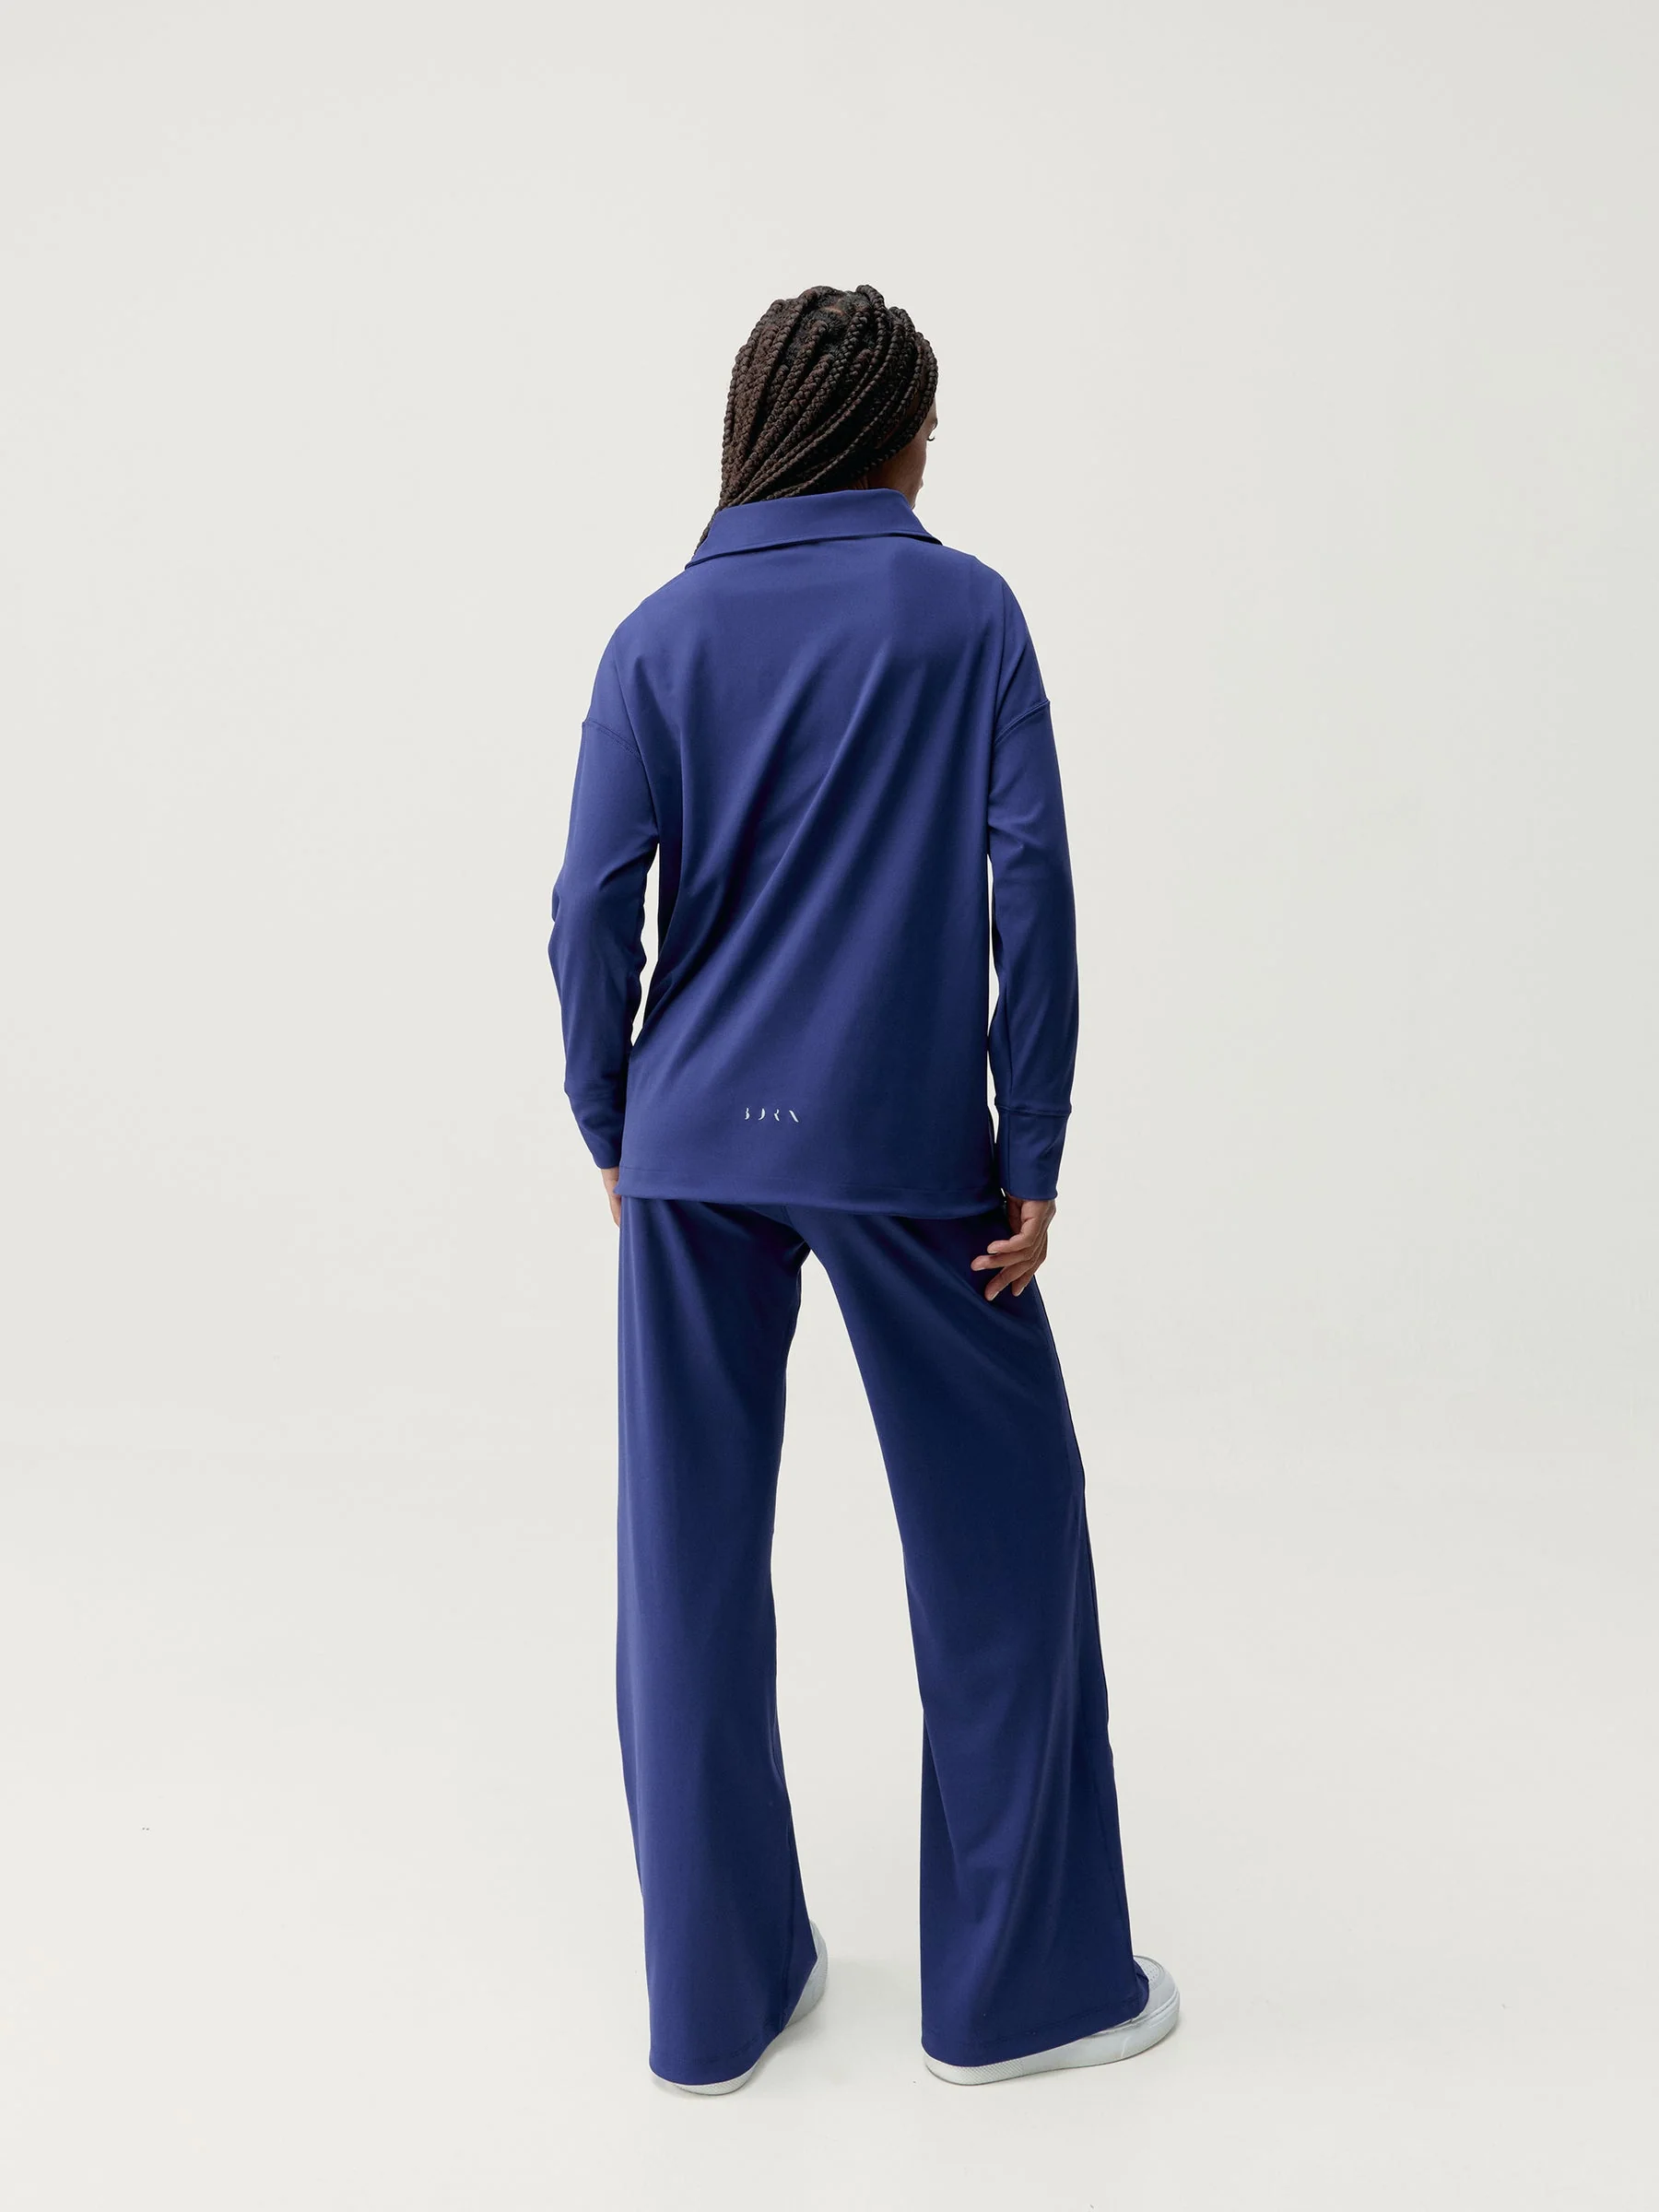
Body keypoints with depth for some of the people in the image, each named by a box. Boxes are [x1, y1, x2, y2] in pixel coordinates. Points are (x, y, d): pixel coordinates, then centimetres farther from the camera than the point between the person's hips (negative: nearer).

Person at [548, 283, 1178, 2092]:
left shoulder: (661, 636, 5)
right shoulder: (967, 613, 0)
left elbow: (594, 908, -1)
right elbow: (1027, 892, -6)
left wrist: (610, 1128, 11)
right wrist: (1032, 1155, -2)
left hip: (695, 1148, 3)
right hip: (906, 1149, -2)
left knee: (692, 1554, 10)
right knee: (998, 1534, 11)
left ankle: (715, 1988, 23)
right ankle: (1020, 1978, 22)